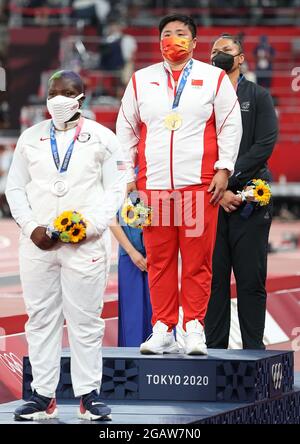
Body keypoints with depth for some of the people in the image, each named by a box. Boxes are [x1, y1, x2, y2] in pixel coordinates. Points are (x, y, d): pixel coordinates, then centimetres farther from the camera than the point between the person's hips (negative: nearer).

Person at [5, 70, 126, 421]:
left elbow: (116, 187, 3)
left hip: (86, 244, -3)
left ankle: (89, 395, 3)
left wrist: (93, 225, -11)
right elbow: (15, 187, 12)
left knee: (86, 319, -2)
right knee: (41, 317, 3)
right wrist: (31, 227, -2)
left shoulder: (101, 138, 6)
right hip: (38, 243, 3)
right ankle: (43, 396, 7)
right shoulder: (31, 138, 13)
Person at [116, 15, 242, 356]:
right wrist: (126, 176, 11)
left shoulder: (214, 78, 9)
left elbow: (230, 126, 8)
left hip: (200, 186, -2)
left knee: (197, 260, -4)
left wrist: (223, 169, -1)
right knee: (159, 260, 1)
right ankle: (162, 330, 5)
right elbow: (126, 130, 17)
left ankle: (194, 328, 2)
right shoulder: (141, 80, 14)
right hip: (153, 186, 2)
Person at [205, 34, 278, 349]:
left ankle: (254, 350, 1)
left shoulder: (258, 97, 9)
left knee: (251, 279, -2)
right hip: (210, 201, 2)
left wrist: (230, 179, -12)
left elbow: (265, 145, -3)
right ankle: (215, 350, 4)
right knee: (214, 277, 0)